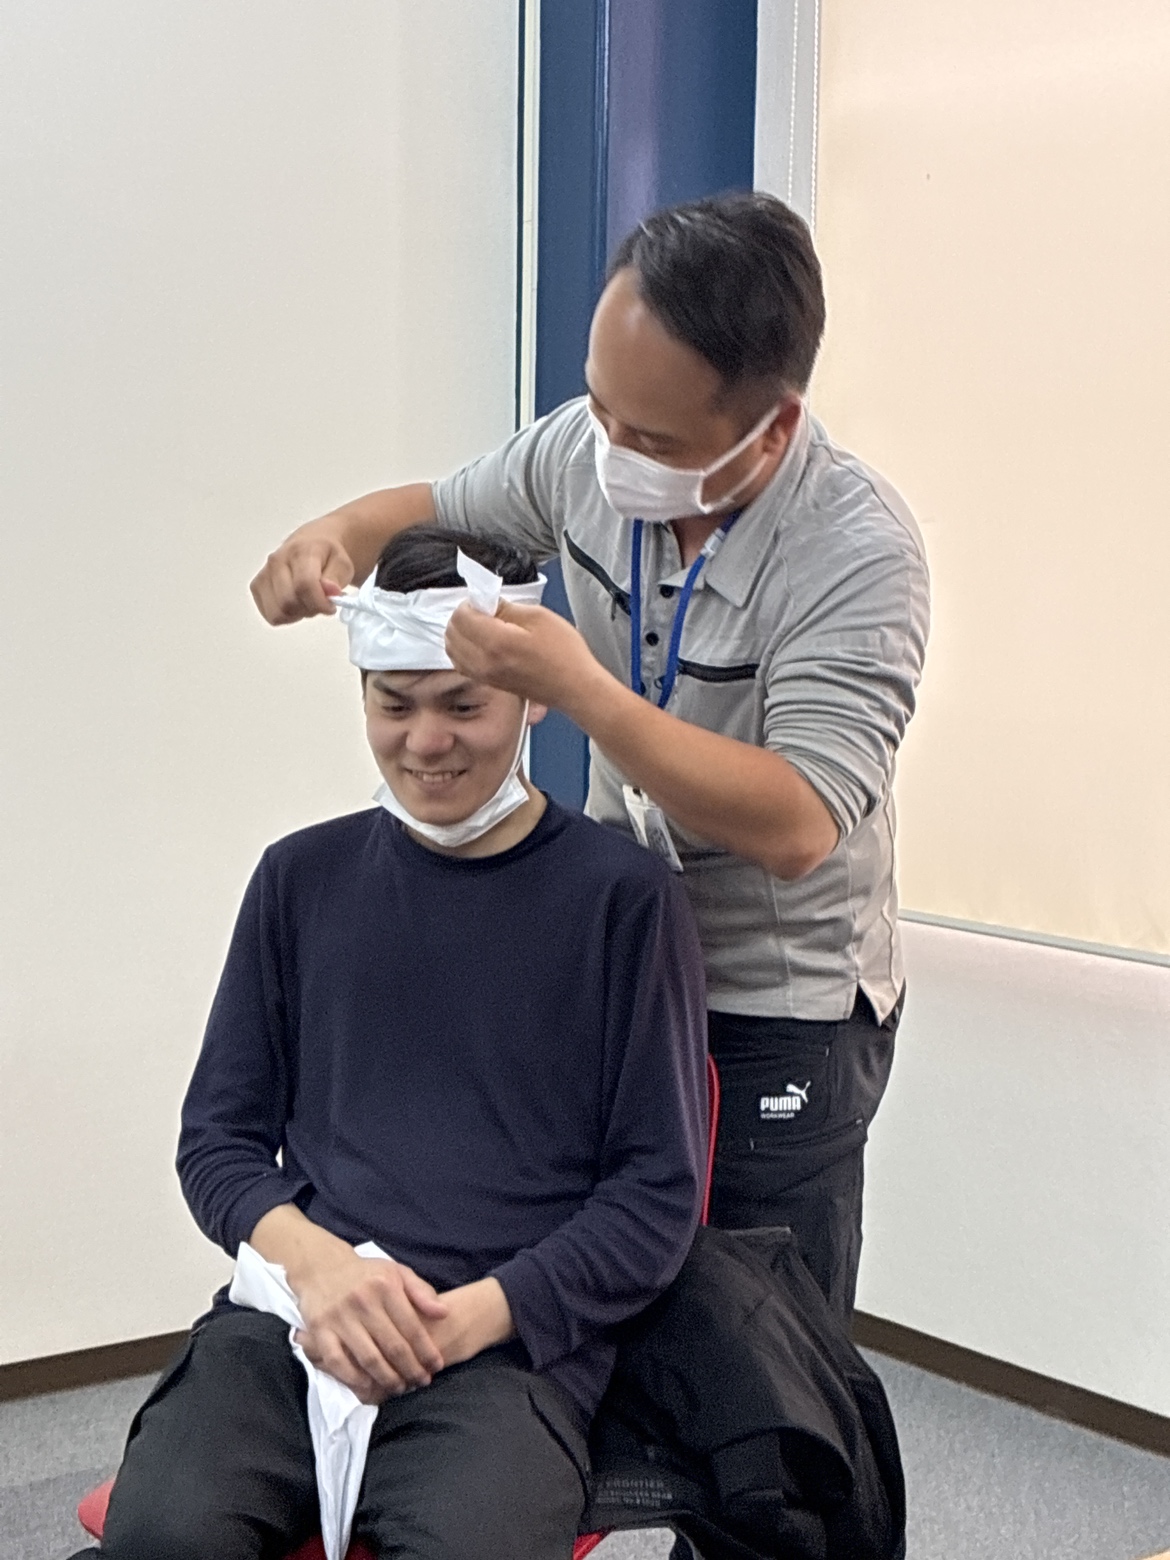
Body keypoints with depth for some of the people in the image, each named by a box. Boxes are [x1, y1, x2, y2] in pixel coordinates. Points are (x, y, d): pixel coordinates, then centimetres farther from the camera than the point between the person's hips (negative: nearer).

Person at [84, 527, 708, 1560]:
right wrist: (314, 1260, -6)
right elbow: (218, 1137, 16)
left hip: (516, 1345, -2)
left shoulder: (624, 898, 3)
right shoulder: (304, 878, 15)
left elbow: (659, 1195, 2)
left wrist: (467, 1318, -12)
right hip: (292, 1319, 3)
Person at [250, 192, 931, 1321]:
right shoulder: (587, 447, -8)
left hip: (778, 1015, -5)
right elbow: (439, 508, 12)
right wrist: (336, 534, -12)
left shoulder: (859, 554, -25)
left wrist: (579, 688, -37)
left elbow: (795, 827, -32)